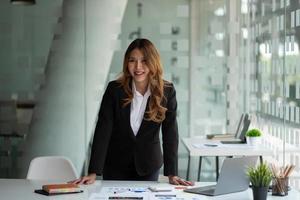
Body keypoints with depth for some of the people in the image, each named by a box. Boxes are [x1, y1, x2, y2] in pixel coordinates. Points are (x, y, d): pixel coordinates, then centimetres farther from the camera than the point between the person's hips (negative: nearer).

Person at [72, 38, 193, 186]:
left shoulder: (167, 91, -12)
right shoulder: (114, 89, -14)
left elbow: (170, 133, -13)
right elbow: (103, 130, -17)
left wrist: (172, 174, -21)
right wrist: (93, 172, -24)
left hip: (148, 166, 1)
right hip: (115, 165, 0)